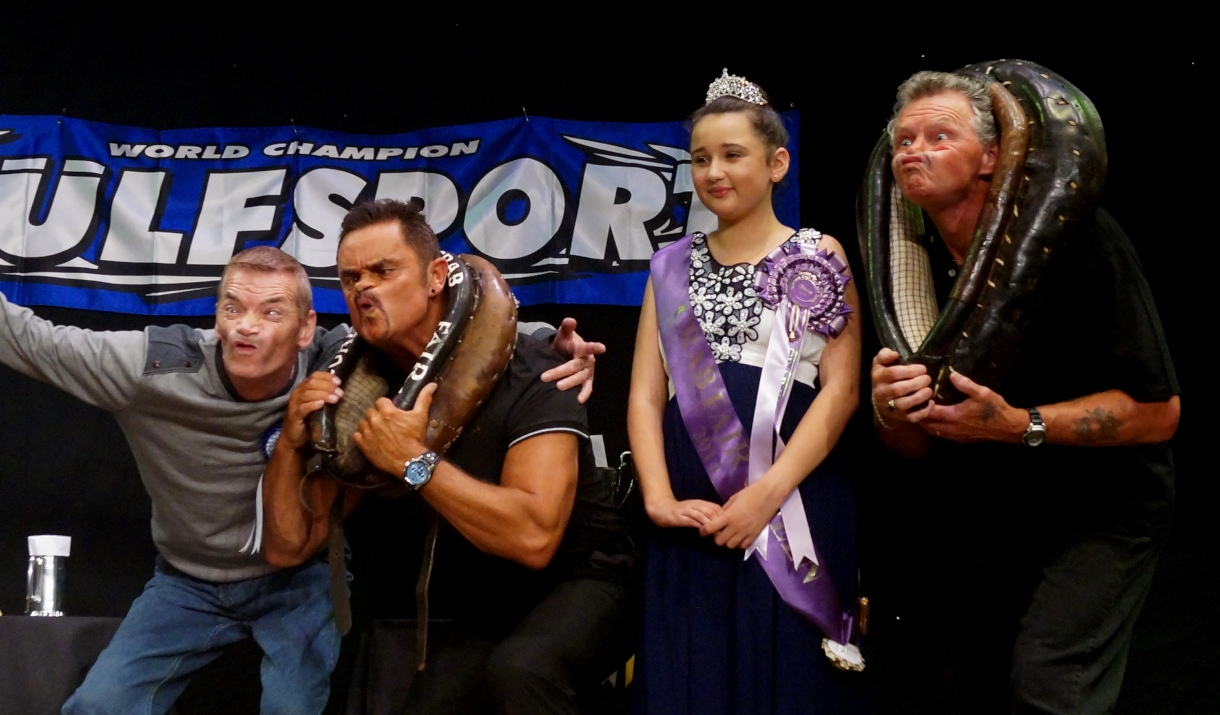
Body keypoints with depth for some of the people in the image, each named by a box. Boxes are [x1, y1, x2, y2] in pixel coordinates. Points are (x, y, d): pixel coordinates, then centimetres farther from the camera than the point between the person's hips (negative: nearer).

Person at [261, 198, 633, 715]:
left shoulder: (523, 375, -19)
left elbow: (534, 536, -32)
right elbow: (289, 548, -1)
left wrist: (414, 462, -31)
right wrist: (291, 444, -17)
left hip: (575, 584, -6)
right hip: (477, 622, 6)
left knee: (518, 670, -34)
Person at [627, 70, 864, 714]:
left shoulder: (817, 256, 4)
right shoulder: (672, 266, 14)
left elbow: (841, 390, -4)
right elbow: (646, 395, 8)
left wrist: (768, 493, -16)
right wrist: (659, 499, -8)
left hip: (792, 508, -3)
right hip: (692, 517, 3)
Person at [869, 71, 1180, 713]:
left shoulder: (1076, 237, -19)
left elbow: (1158, 411, -20)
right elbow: (915, 448, 3)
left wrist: (1020, 426, -29)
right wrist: (888, 413, -21)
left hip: (1100, 509, -5)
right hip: (979, 512, 5)